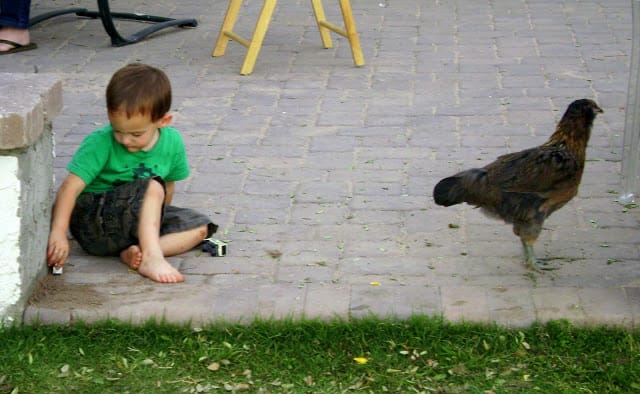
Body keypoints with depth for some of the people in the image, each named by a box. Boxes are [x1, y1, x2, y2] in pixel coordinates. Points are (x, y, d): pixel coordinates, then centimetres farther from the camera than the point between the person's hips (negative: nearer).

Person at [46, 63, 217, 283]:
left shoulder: (172, 143, -5)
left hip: (137, 221, 6)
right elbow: (71, 187, -25)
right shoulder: (99, 144, -18)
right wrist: (58, 232, -35)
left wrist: (155, 218, 7)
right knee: (152, 187, -27)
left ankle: (134, 254, -26)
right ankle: (151, 258, -38)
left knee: (199, 227, -10)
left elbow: (168, 185, 12)